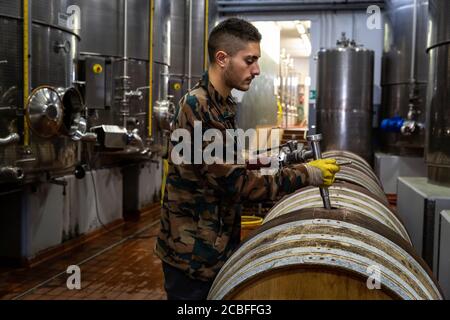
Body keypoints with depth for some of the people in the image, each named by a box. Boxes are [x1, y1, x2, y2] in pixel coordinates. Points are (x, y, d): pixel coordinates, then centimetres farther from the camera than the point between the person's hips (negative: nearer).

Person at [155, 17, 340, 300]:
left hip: (218, 246, 9)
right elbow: (235, 181, -24)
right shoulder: (197, 108, -22)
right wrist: (307, 174, -19)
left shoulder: (223, 104, 9)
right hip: (193, 253, -9)